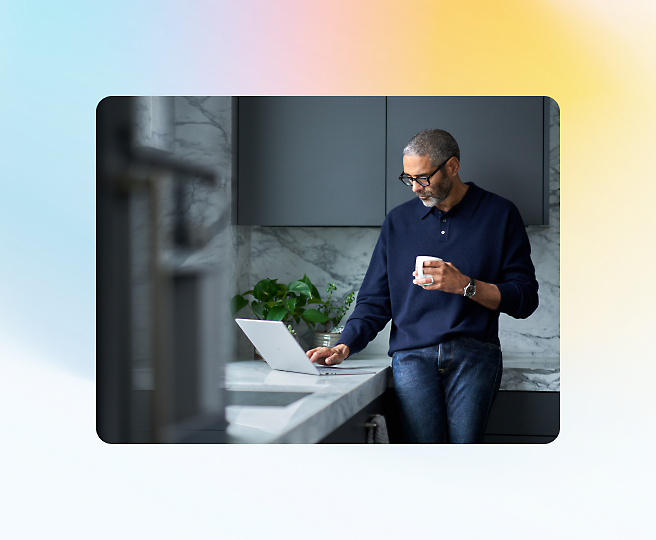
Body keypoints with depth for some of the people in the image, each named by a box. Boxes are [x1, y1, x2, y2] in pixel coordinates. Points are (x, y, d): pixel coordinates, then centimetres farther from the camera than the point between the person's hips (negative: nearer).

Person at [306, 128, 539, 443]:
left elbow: (525, 299, 5)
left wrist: (465, 285, -8)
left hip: (473, 357, -1)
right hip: (412, 356, 2)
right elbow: (375, 300, 17)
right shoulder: (398, 221, 18)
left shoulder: (500, 215, 9)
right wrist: (343, 347, 1)